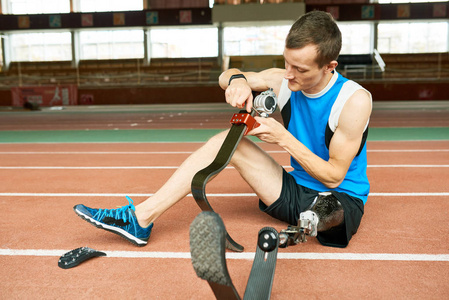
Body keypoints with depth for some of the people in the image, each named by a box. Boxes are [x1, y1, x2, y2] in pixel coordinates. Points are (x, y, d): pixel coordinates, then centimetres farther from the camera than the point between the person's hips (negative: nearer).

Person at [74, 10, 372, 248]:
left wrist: (283, 138, -26)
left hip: (341, 200, -4)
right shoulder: (283, 81, -5)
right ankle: (140, 219, -13)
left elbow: (334, 176, -19)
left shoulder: (354, 100, -20)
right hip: (297, 190, 5)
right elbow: (225, 77, 7)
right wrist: (237, 79, -18)